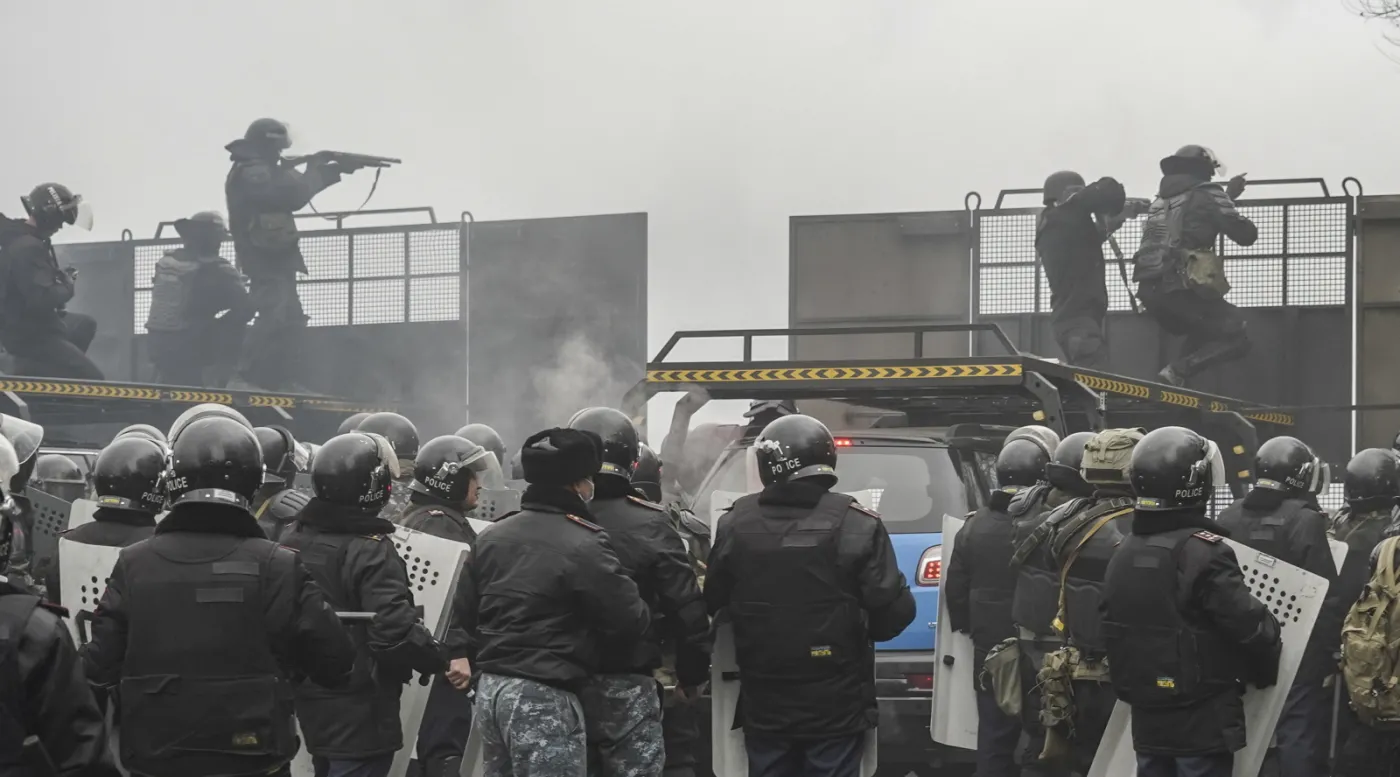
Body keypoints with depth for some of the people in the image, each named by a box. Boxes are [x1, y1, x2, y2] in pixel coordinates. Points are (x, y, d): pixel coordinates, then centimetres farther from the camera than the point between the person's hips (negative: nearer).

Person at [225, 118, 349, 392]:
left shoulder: (259, 172, 19)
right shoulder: (252, 173, -16)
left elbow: (289, 190, 25)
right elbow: (293, 196, -23)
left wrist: (335, 170, 18)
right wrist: (314, 171, -6)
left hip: (273, 259, 11)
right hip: (266, 259, -11)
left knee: (291, 320, 15)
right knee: (275, 319, -21)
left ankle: (282, 380, 16)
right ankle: (245, 380, -26)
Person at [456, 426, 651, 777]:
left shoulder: (491, 537, 11)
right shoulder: (583, 544, -13)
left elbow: (465, 614, 17)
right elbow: (630, 622, -11)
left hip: (489, 690, 8)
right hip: (544, 698, -8)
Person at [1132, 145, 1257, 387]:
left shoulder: (1162, 200, 22)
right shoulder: (1206, 194, 2)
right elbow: (1246, 235, 1)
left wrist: (1227, 196, 41)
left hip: (1149, 289, 7)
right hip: (1181, 287, -7)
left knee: (1203, 333, 29)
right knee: (1237, 338, 1)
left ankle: (1175, 377, 6)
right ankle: (1177, 372, -18)